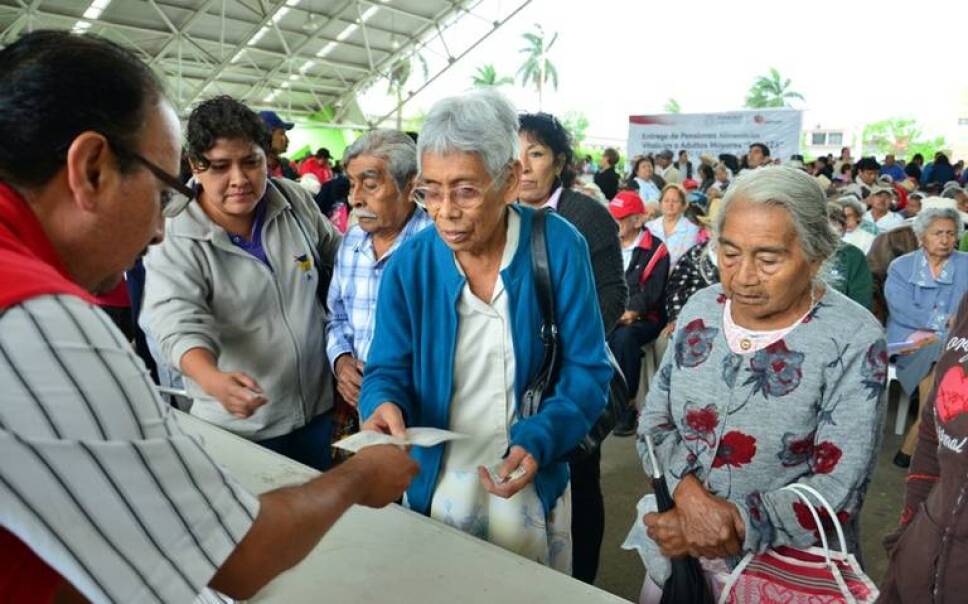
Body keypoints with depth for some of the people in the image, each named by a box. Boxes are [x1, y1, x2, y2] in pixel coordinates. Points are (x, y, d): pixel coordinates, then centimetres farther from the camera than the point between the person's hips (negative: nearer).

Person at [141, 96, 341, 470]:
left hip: (315, 406, 4)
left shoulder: (295, 201, -4)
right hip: (240, 423, -4)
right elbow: (178, 324, -26)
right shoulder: (174, 240, -16)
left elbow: (338, 258, 11)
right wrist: (213, 380, -47)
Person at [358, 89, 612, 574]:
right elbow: (389, 370, -3)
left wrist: (539, 440, -27)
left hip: (531, 488, -1)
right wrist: (384, 403, -26)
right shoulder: (409, 264, -10)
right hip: (433, 487, 1)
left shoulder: (559, 247, -15)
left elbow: (587, 371, -11)